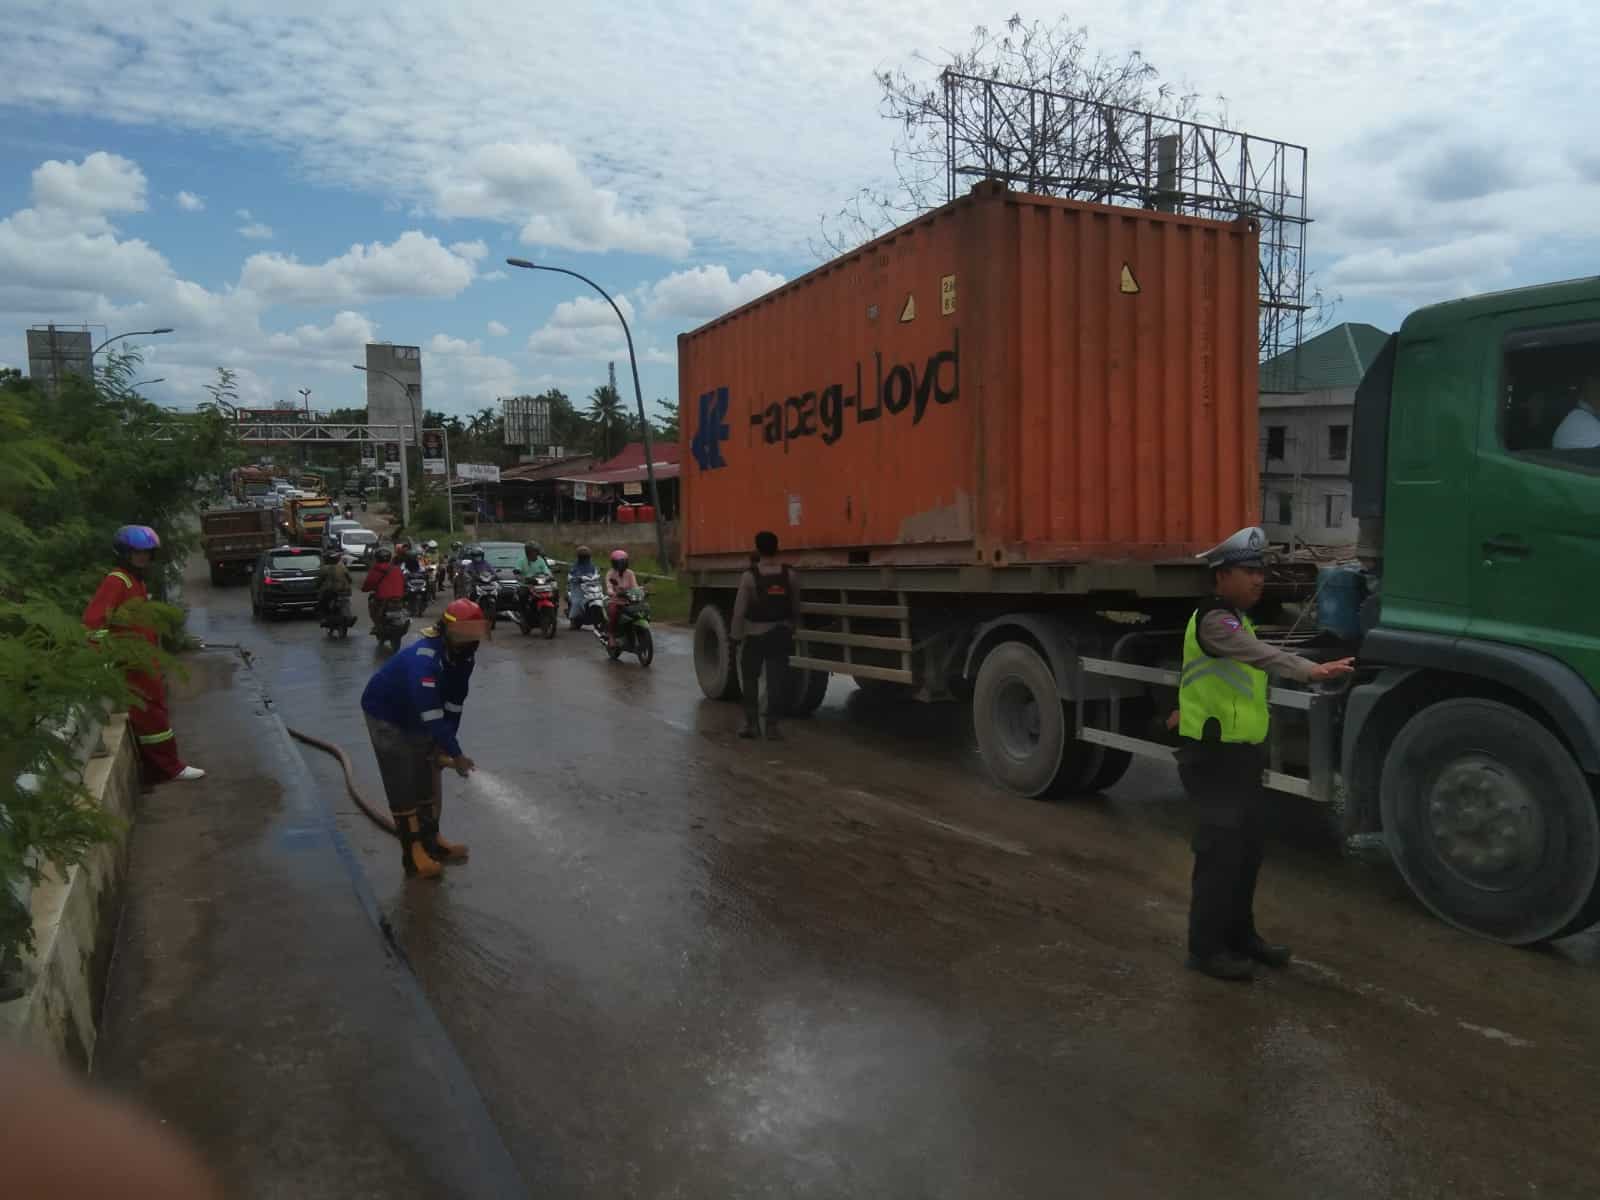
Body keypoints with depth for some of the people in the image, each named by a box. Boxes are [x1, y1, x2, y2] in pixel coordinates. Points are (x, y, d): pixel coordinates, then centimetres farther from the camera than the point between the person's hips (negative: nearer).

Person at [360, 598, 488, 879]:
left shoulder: (464, 655, -13)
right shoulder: (423, 658, -38)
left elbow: (454, 701, -4)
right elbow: (430, 710, -42)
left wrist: (444, 744, -7)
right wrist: (455, 754, -40)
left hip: (415, 717, 8)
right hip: (385, 715, -8)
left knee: (427, 778, 13)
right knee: (403, 784, -7)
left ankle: (431, 840, 26)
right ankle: (414, 854, 1)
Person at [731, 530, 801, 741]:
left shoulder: (749, 576, -12)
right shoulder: (789, 575, -2)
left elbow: (739, 611, -11)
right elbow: (795, 608, 6)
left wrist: (735, 637, -2)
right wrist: (792, 630, 19)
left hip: (755, 635, -2)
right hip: (780, 635, 2)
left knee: (750, 680, 13)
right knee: (777, 681, 4)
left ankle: (752, 723, 14)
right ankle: (772, 725, 3)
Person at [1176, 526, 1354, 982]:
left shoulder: (1234, 617, 15)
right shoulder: (1214, 620, -19)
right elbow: (1260, 654, -38)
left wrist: (1194, 706, 38)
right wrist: (1310, 670, -51)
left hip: (1243, 753, 10)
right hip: (1214, 756, -10)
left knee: (1249, 847, 16)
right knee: (1220, 852, -5)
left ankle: (1239, 933, 29)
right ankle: (1205, 948, 7)